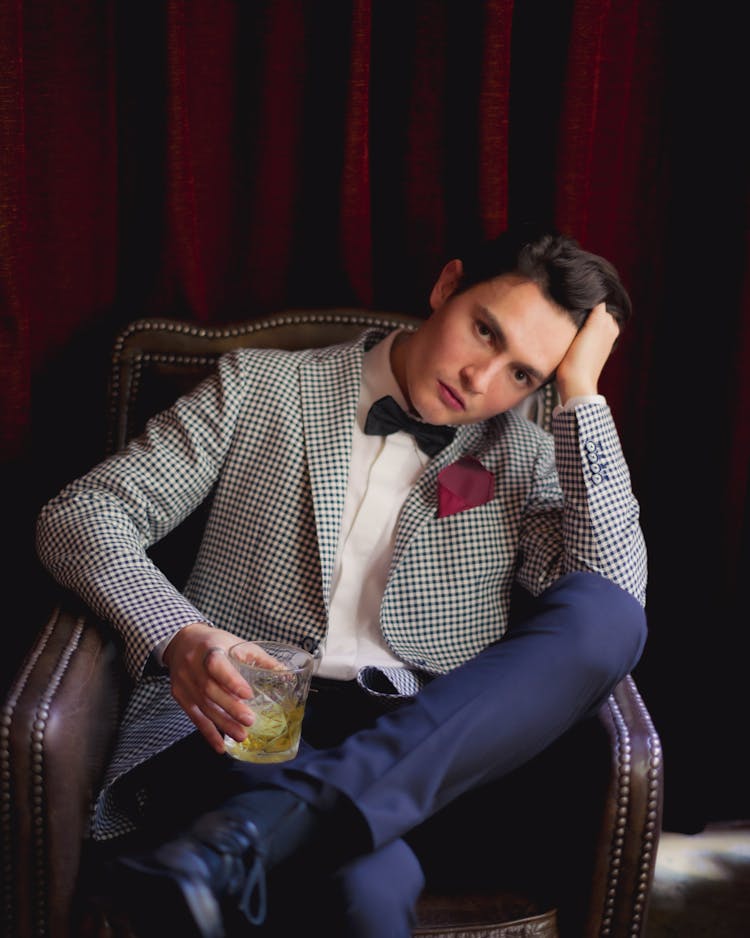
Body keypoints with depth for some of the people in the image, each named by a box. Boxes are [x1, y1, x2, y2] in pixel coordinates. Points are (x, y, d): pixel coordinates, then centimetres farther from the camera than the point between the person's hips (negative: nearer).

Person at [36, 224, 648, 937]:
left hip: (410, 747, 6)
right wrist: (176, 635, -17)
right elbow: (78, 513, 3)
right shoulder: (263, 387, 10)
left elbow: (616, 598, -3)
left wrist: (582, 393, -2)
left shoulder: (526, 458, 15)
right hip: (243, 727, -5)